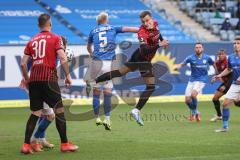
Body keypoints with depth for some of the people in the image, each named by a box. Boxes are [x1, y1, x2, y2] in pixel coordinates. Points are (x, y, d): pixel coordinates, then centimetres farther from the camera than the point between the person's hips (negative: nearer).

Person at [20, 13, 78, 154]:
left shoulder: (32, 41, 15)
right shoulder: (55, 38, 3)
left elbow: (23, 63, 12)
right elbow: (63, 59, -9)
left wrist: (26, 79, 24)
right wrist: (68, 75, -1)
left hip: (33, 79, 5)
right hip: (48, 79, -5)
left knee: (35, 113, 10)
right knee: (59, 110, 3)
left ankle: (26, 145, 4)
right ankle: (65, 144, 5)